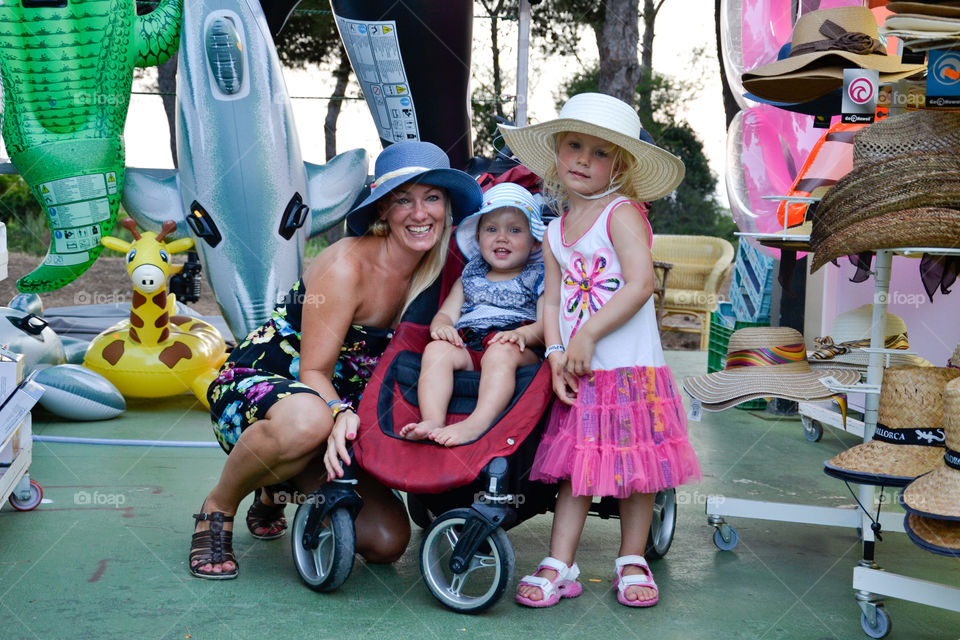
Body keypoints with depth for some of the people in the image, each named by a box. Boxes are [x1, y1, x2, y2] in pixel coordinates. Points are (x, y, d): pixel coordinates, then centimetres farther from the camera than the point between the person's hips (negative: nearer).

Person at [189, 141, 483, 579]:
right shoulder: (347, 265, -21)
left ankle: (280, 490, 20)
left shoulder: (434, 273, -2)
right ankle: (218, 507, -13)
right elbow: (314, 370, -21)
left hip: (340, 407, 7)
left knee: (387, 542, -8)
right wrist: (339, 414, -42)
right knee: (307, 421, -44)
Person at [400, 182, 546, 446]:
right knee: (436, 350, -26)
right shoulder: (469, 279, 29)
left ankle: (478, 422, -53)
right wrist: (440, 326, -7)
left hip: (521, 352, -3)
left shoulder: (539, 279, 16)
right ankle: (433, 421, -42)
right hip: (468, 347, 4)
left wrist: (524, 333, -21)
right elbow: (447, 312, 19)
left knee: (501, 352, -36)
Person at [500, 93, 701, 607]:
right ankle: (560, 566, 10)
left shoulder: (622, 213, -8)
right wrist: (556, 353, -7)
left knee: (634, 466, 5)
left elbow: (641, 283, -19)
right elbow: (552, 300, 10)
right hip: (579, 376, 5)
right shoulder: (555, 233, 11)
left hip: (632, 369, -4)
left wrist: (587, 335, -18)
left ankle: (632, 562, 20)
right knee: (575, 467, 6)